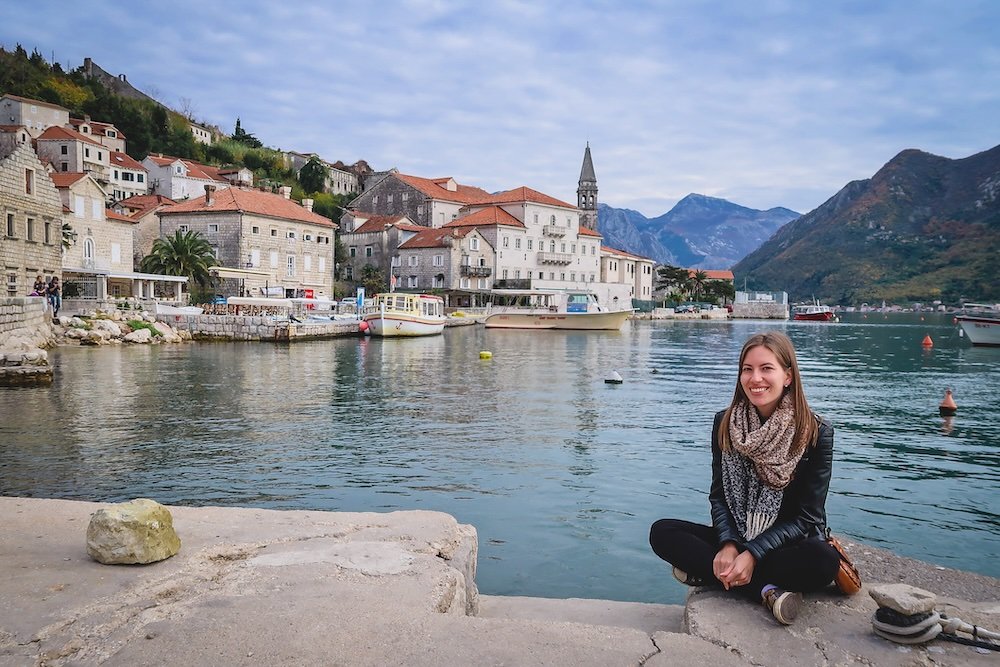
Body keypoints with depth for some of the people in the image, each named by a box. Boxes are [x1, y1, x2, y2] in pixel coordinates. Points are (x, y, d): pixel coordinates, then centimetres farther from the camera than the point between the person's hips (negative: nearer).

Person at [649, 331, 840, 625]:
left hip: (791, 544, -3)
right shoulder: (725, 423, -2)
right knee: (662, 532, -19)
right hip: (734, 538, 3)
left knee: (824, 560, -36)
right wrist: (728, 545, -20)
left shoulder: (817, 432, -12)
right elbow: (718, 494, -1)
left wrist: (752, 554, -23)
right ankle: (767, 590, -25)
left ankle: (707, 573, -24)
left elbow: (807, 517, -12)